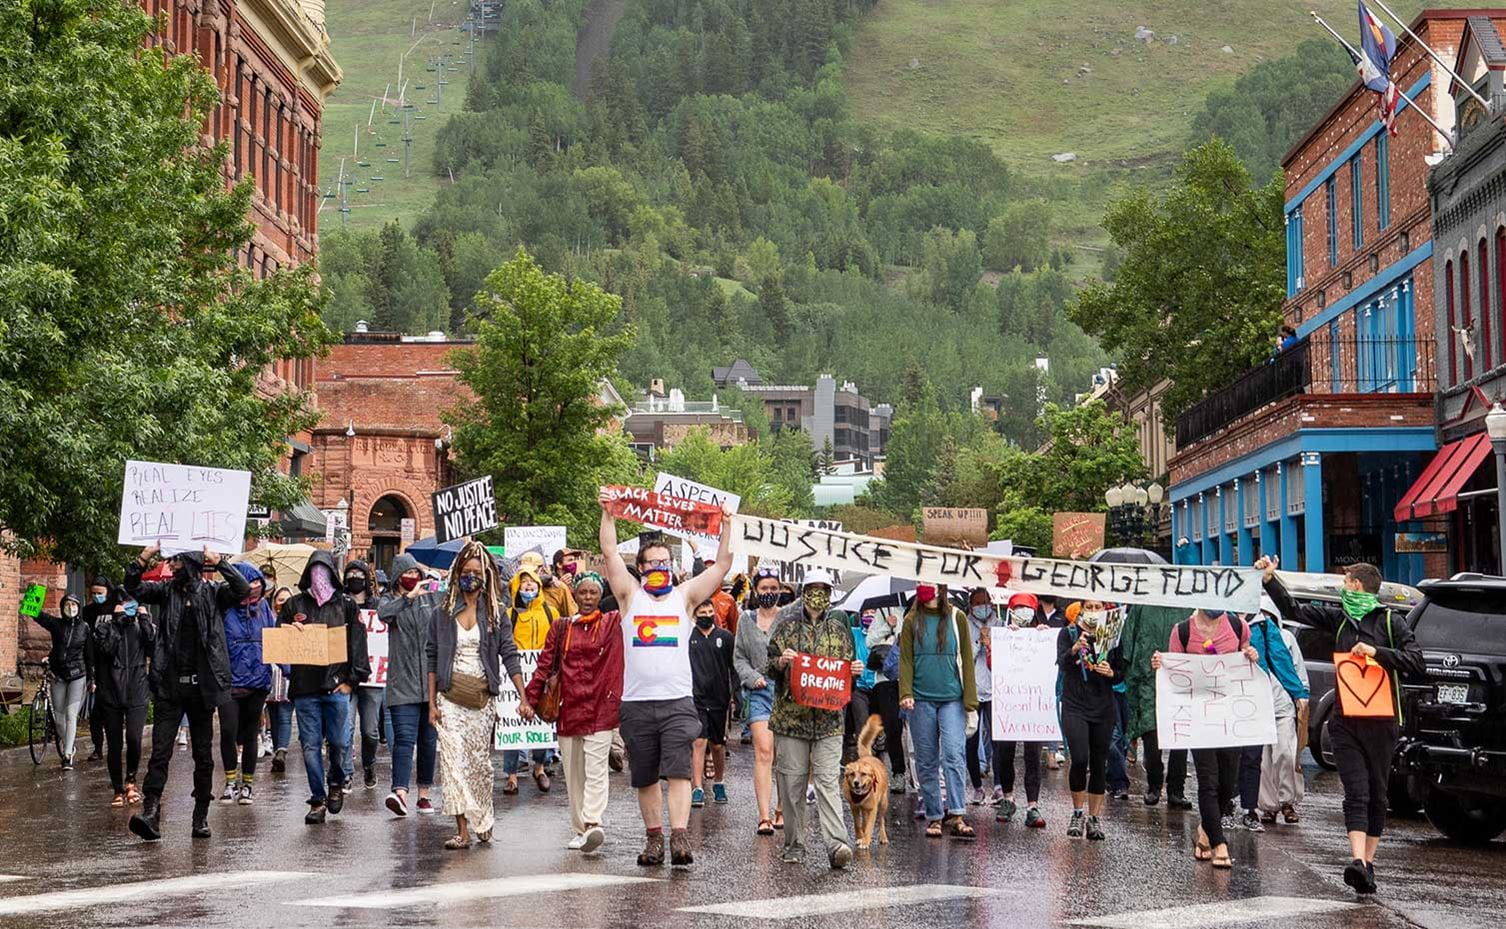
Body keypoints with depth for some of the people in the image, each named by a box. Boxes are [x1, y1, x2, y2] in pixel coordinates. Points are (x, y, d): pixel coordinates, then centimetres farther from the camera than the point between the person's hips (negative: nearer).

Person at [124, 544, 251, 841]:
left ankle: (201, 816, 15)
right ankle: (151, 812, -15)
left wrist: (218, 562, -20)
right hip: (169, 685, 1)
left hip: (202, 685, -1)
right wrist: (143, 560, -16)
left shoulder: (212, 592, 4)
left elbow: (242, 589, -12)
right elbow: (133, 587, -1)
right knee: (160, 752, -8)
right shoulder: (166, 591, 9)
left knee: (203, 755, 7)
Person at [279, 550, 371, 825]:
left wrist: (352, 679, -4)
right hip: (304, 686, 1)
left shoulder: (346, 605, 7)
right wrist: (290, 630, -7)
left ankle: (337, 783, 23)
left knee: (340, 742, -4)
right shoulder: (294, 605, 12)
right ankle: (318, 800, 9)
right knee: (311, 745, 1)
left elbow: (357, 642, 4)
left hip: (337, 686, -1)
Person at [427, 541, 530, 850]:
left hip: (482, 699, 0)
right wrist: (432, 702, 1)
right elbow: (432, 658, 7)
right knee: (453, 761, -8)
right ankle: (462, 830, -8)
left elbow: (509, 655, 0)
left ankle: (484, 819, 25)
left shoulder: (496, 613, 4)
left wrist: (523, 698, -8)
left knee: (480, 761, 4)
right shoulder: (443, 613, 6)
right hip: (450, 698, 0)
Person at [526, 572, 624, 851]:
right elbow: (545, 664, 7)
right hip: (568, 709, 3)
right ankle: (580, 829, 12)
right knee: (572, 774, 6)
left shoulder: (612, 624, 8)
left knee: (596, 769, -13)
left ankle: (593, 824, -24)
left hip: (599, 708, -3)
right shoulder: (561, 628, 12)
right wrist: (531, 698, 0)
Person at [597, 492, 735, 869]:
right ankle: (654, 839, 18)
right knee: (645, 778, 8)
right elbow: (610, 553, 0)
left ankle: (680, 838, -20)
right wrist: (608, 513, -7)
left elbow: (722, 564, 4)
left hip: (678, 701, -1)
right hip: (637, 703, 1)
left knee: (678, 772, -12)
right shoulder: (630, 595, 9)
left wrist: (727, 526, -5)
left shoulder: (684, 595, 9)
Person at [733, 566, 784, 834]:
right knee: (763, 751, -9)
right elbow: (739, 657, 12)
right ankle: (764, 816, -11)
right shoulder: (746, 620, 9)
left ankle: (782, 810, 18)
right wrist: (753, 677, -3)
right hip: (760, 691, 1)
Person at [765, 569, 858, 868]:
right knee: (791, 782, 3)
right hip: (790, 716, 0)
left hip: (828, 719, 0)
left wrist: (855, 670, -1)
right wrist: (780, 662, -13)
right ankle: (794, 843, 14)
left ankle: (837, 843, -18)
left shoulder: (839, 630, 13)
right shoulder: (786, 627, 7)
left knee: (828, 781, -9)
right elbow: (768, 667, 8)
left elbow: (846, 670, 20)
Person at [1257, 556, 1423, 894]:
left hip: (1380, 722, -2)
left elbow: (1415, 662, -9)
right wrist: (1270, 580, 10)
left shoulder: (1391, 622, 1)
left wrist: (1377, 652, -16)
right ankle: (1358, 860, -22)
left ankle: (1367, 861, 15)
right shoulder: (1339, 618, 13)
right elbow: (1293, 611, 16)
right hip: (1345, 720, 2)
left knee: (1377, 794, 5)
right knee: (1356, 792, -9)